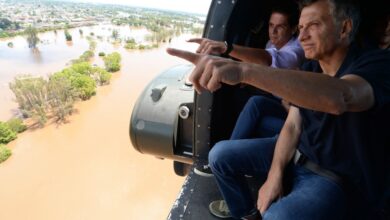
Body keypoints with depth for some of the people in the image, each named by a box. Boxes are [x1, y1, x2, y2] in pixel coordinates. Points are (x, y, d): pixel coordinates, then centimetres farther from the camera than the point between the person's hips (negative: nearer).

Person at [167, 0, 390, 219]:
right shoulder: (310, 70, 2)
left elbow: (339, 98, -44)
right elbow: (293, 126, 0)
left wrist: (243, 70, -55)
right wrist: (275, 174, -16)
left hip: (339, 178, -6)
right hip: (298, 153, 6)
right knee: (220, 154, 0)